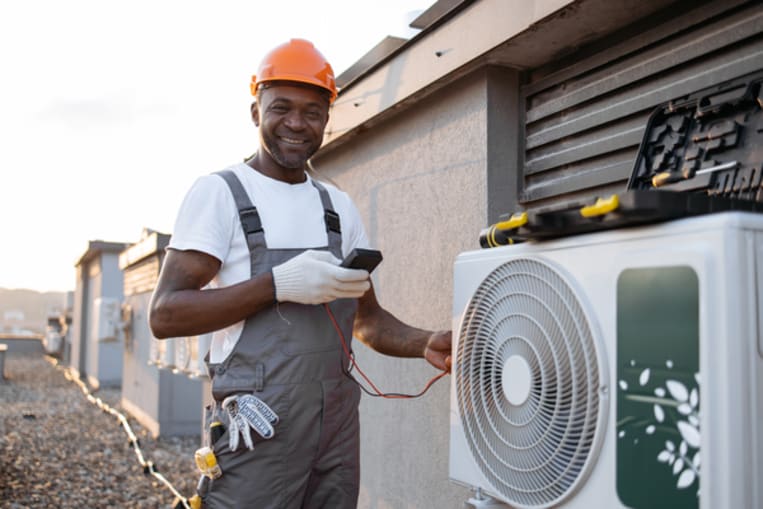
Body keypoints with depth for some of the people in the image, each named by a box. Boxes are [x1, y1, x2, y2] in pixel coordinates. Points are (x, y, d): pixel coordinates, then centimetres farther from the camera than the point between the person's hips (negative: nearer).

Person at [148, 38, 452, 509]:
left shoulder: (340, 206, 11)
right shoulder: (219, 192, -5)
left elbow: (368, 320, 14)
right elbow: (165, 315, -12)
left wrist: (425, 344, -6)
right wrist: (278, 284, -22)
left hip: (339, 424, 5)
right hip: (259, 430, -5)